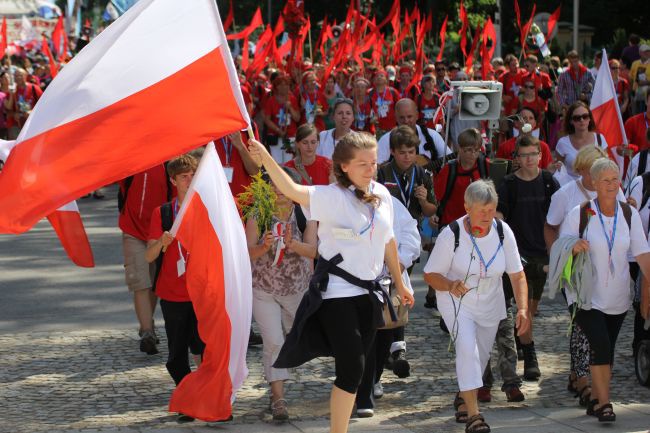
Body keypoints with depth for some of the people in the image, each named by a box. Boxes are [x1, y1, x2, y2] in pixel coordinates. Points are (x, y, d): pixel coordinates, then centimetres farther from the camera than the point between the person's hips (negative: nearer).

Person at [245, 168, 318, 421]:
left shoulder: (305, 216, -12)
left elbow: (312, 251, -24)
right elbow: (248, 253, -20)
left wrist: (292, 243, -44)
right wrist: (264, 246, -41)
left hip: (297, 288, 3)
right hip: (263, 288, -2)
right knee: (273, 341, -14)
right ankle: (278, 398, -10)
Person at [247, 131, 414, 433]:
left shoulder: (382, 194, 6)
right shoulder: (331, 196, -14)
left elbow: (388, 242, 18)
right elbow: (292, 190, -32)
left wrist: (399, 283, 26)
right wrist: (265, 158, -48)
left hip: (367, 292, 6)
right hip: (336, 292, -6)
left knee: (355, 368, 10)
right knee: (352, 368, -11)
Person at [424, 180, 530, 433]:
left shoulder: (502, 232, -11)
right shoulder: (451, 235, -21)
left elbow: (517, 274, -6)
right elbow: (430, 274, -14)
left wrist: (522, 308, -19)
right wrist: (450, 285, -36)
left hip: (490, 304, 4)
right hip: (456, 301, -4)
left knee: (480, 356, 15)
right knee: (467, 349, -25)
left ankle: (463, 397, 44)